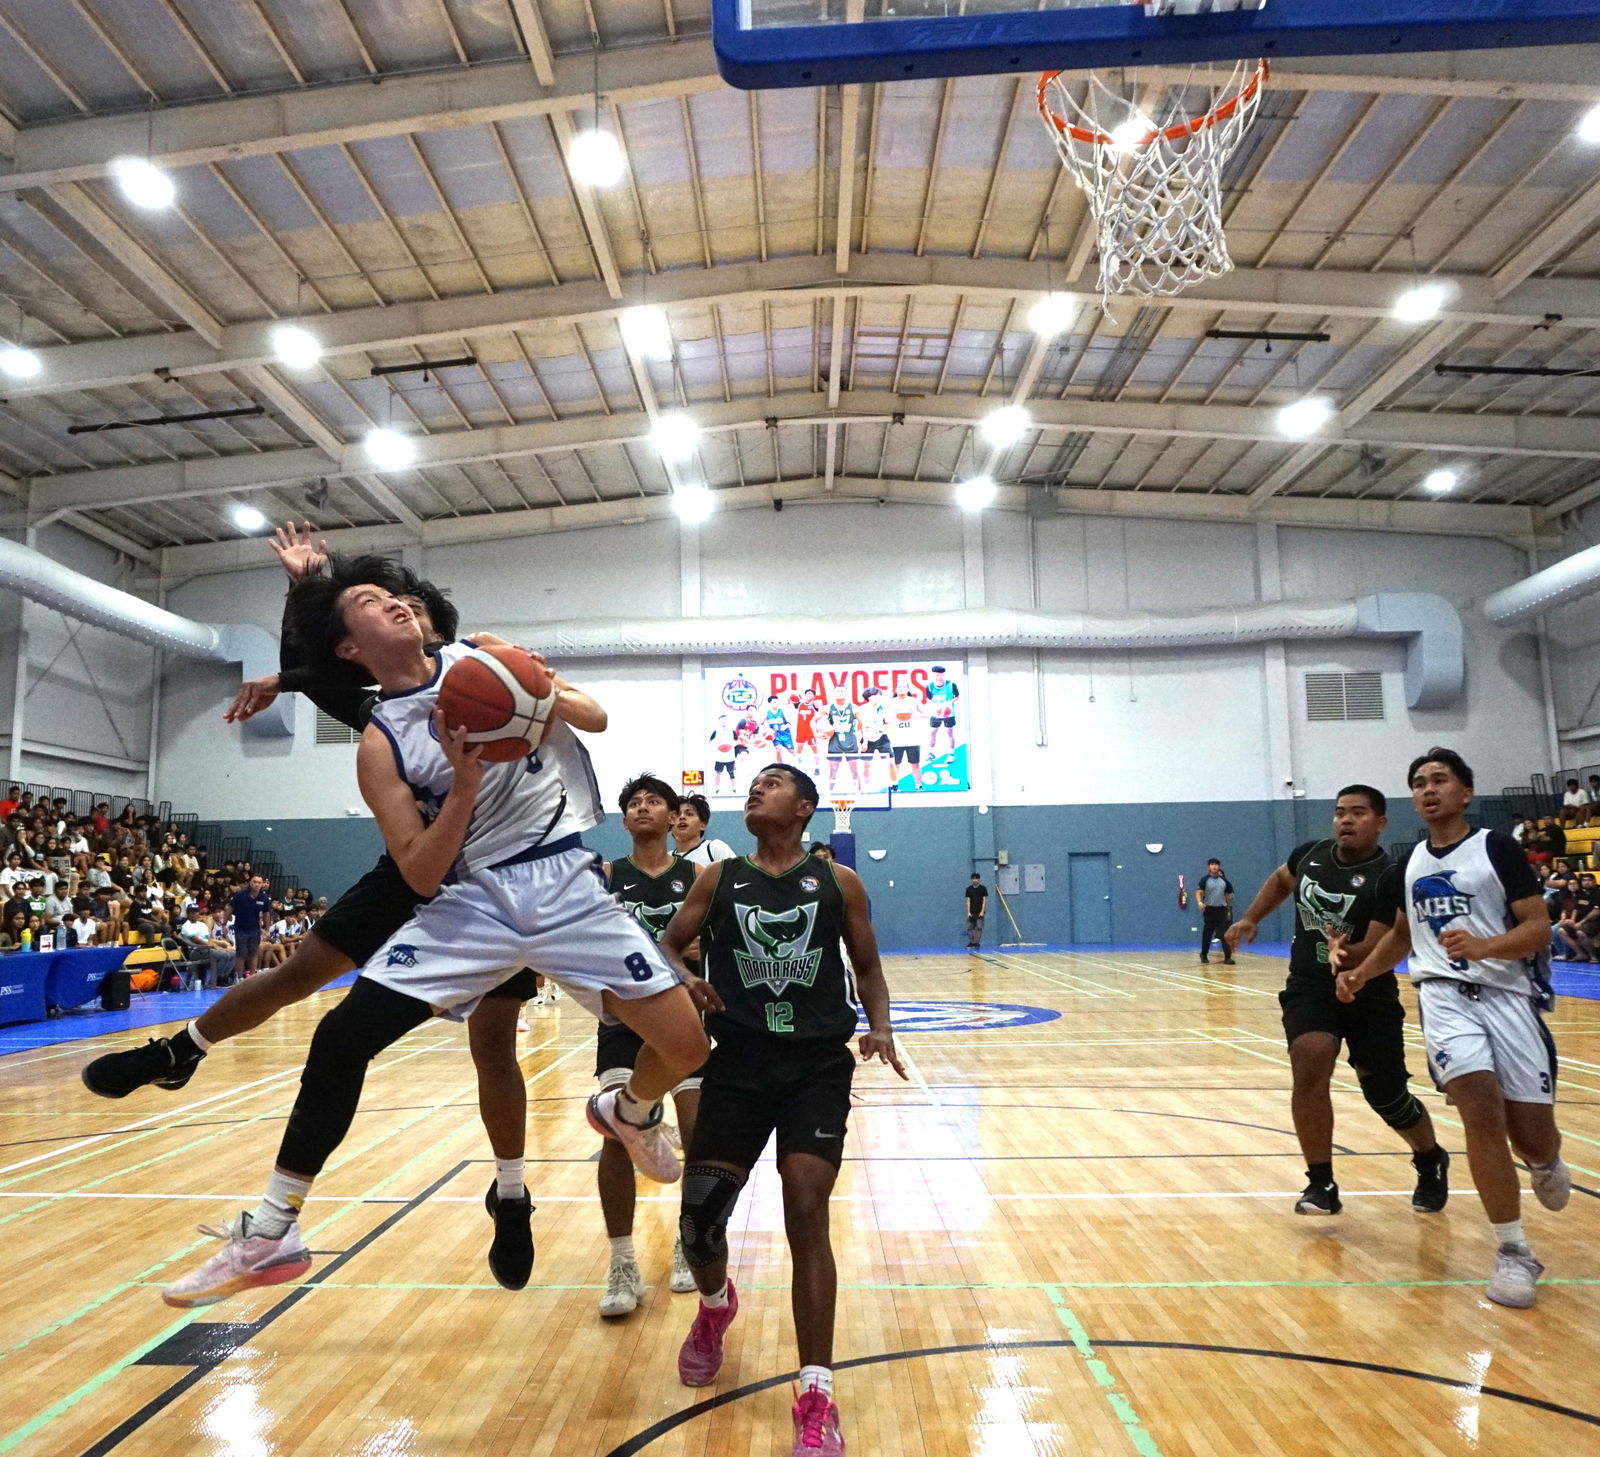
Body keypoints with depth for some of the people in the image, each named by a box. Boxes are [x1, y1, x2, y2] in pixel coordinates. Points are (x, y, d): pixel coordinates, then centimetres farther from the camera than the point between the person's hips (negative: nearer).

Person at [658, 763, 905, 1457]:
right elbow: (668, 945, 11)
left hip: (818, 1065, -2)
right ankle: (716, 1307, 39)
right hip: (739, 1062, 2)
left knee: (806, 1213, -11)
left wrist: (881, 1029, -8)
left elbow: (867, 967, 10)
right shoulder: (719, 879, 6)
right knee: (699, 1216, 2)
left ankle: (816, 1399, 2)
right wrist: (683, 979, -12)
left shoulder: (838, 881, 3)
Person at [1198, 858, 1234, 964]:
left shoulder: (1224, 880, 8)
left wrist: (1228, 909, 17)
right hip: (1209, 909, -2)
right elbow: (1198, 893, -12)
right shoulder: (1205, 879, -3)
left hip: (1222, 909, 2)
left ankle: (1227, 957, -6)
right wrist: (1200, 902, -32)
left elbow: (1228, 895, 17)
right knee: (1207, 934, 6)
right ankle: (1204, 955, 22)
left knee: (1225, 934, -7)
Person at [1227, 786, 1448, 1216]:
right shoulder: (1309, 854, -3)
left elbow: (1378, 950, -27)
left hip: (1370, 996, -3)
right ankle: (1321, 1183, -8)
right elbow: (1280, 880, 21)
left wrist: (1347, 954, -47)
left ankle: (1431, 1163, 42)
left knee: (1386, 1096, 8)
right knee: (1309, 1065, -21)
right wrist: (1250, 919, 12)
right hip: (1308, 987, 3)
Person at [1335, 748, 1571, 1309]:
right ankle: (1513, 1252, -6)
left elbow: (1538, 929, -9)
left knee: (1533, 1136, 1)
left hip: (1509, 994, -2)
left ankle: (1545, 1162, 41)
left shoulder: (1497, 847, -3)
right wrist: (1361, 972, 10)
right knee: (1482, 1109, -19)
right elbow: (1402, 933, 25)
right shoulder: (1409, 865, 12)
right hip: (1445, 996, 2)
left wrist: (1481, 946, -27)